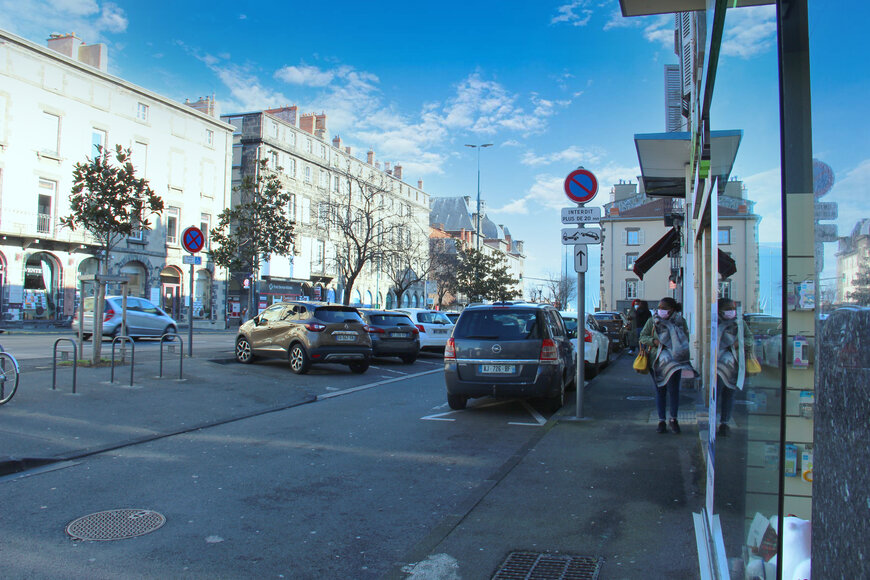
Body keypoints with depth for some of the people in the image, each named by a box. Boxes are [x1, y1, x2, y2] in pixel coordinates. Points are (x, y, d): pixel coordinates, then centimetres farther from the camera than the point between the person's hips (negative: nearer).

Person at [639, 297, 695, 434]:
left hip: (675, 360, -1)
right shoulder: (652, 321, 3)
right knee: (660, 391, 6)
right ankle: (661, 421, 15)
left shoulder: (680, 321, 1)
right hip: (657, 360, 1)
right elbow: (642, 337, 4)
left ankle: (673, 419, 15)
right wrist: (654, 341, -14)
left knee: (673, 389, -4)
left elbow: (686, 340, 7)